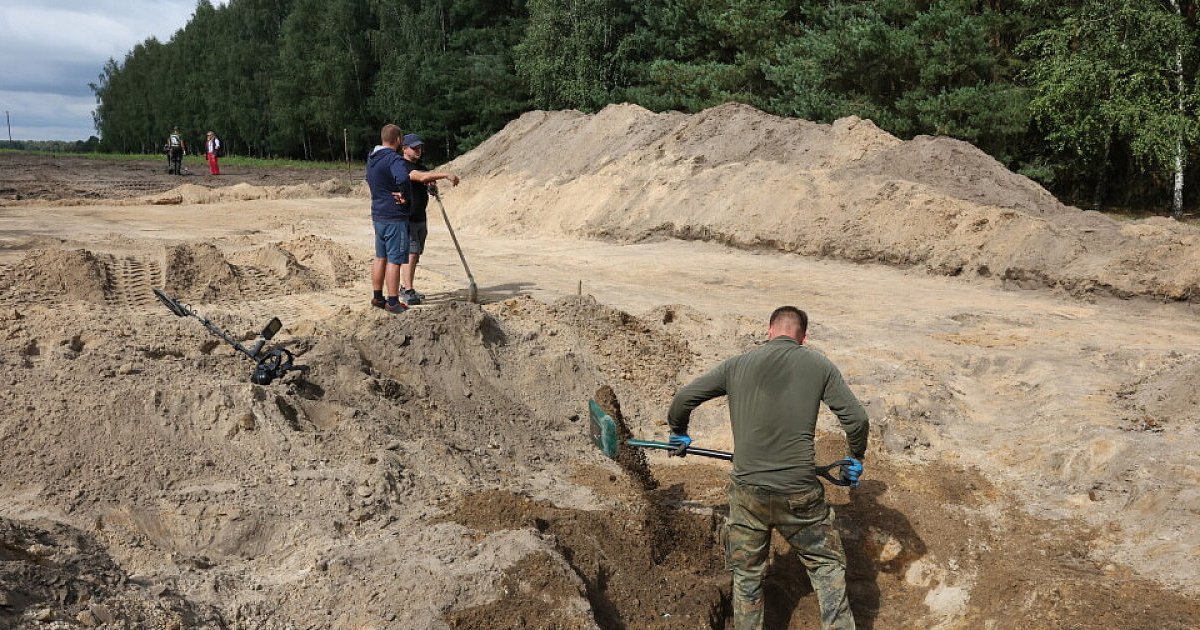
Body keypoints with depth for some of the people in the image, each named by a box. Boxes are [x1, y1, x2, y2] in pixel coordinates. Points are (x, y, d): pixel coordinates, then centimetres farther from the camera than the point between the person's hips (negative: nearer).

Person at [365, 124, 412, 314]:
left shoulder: (372, 159, 11)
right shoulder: (394, 159, -18)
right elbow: (403, 178, -38)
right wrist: (404, 196, -19)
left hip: (378, 215, 9)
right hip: (395, 217, -9)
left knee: (380, 257, 17)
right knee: (394, 260, -3)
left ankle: (377, 297, 26)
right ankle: (393, 302, 0)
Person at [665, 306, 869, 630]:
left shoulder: (738, 364, 6)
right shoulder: (819, 365, 2)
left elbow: (683, 399, 8)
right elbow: (857, 419, -1)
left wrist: (678, 434, 27)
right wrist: (856, 459, 18)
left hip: (747, 491, 2)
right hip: (799, 493, -1)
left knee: (747, 575, 19)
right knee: (827, 566, 18)